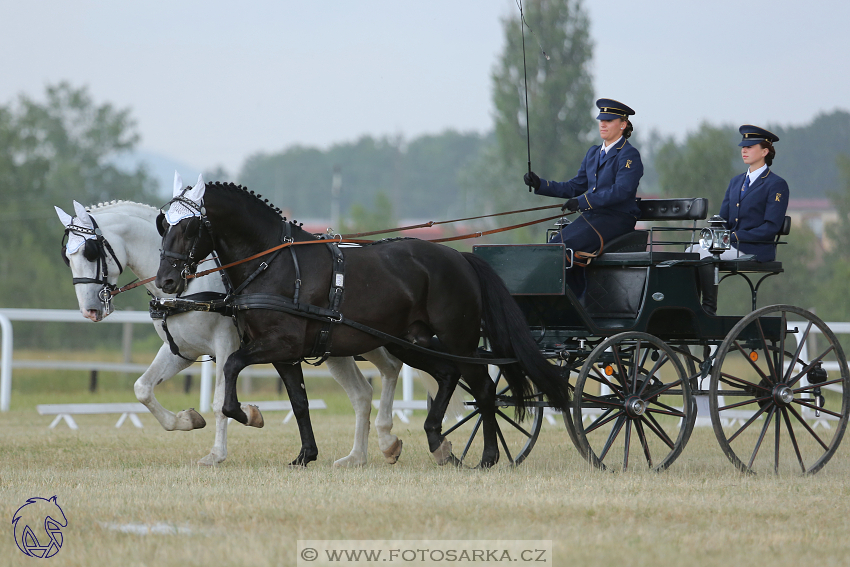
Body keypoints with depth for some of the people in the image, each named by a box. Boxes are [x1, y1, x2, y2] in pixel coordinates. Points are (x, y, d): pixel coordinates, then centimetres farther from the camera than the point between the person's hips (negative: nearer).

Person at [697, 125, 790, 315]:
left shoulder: (776, 185, -4)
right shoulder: (736, 182, 21)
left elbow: (771, 227, -12)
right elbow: (723, 217, 19)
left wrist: (737, 236, -18)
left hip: (755, 249, -7)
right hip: (730, 245, 7)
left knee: (704, 255, -27)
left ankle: (709, 310, -21)